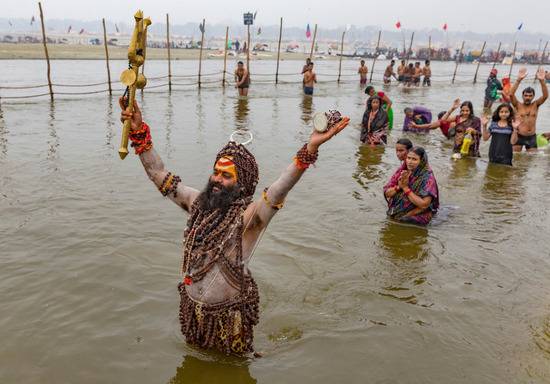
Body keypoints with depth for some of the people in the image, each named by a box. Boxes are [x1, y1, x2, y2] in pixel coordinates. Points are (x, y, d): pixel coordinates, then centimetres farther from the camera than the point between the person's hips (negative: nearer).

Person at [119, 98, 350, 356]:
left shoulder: (248, 214, -23)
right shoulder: (198, 202, -5)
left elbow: (279, 190, -41)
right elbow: (159, 175, -3)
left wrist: (310, 148, -57)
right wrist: (139, 133, -11)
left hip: (228, 312, -5)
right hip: (192, 305, 5)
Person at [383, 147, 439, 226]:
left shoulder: (427, 177, -14)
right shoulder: (402, 171, 0)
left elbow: (424, 205, -23)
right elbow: (387, 193, 2)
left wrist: (405, 188, -21)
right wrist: (398, 187, -18)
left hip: (416, 219, -4)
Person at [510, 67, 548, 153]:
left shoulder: (535, 105, 4)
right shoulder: (518, 105, -2)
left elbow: (545, 96, -13)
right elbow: (511, 94, -18)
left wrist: (542, 80, -28)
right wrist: (519, 80, -31)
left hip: (531, 137, 2)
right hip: (519, 136, -2)